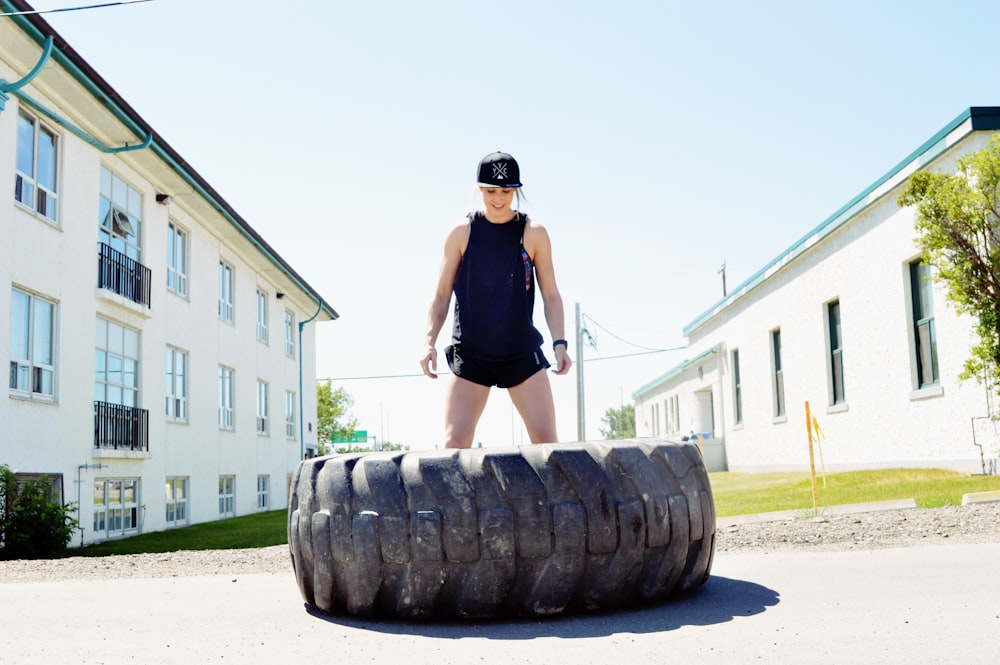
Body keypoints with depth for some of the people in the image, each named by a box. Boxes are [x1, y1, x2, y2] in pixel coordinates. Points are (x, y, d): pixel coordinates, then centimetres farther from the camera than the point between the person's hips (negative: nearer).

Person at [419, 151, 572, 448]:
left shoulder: (533, 233, 2)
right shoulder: (461, 233, 3)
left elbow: (551, 295, 5)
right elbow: (441, 295, 6)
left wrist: (560, 343, -8)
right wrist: (430, 342, -6)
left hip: (523, 354, 0)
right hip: (469, 354, 0)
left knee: (547, 441, -7)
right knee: (454, 442, -8)